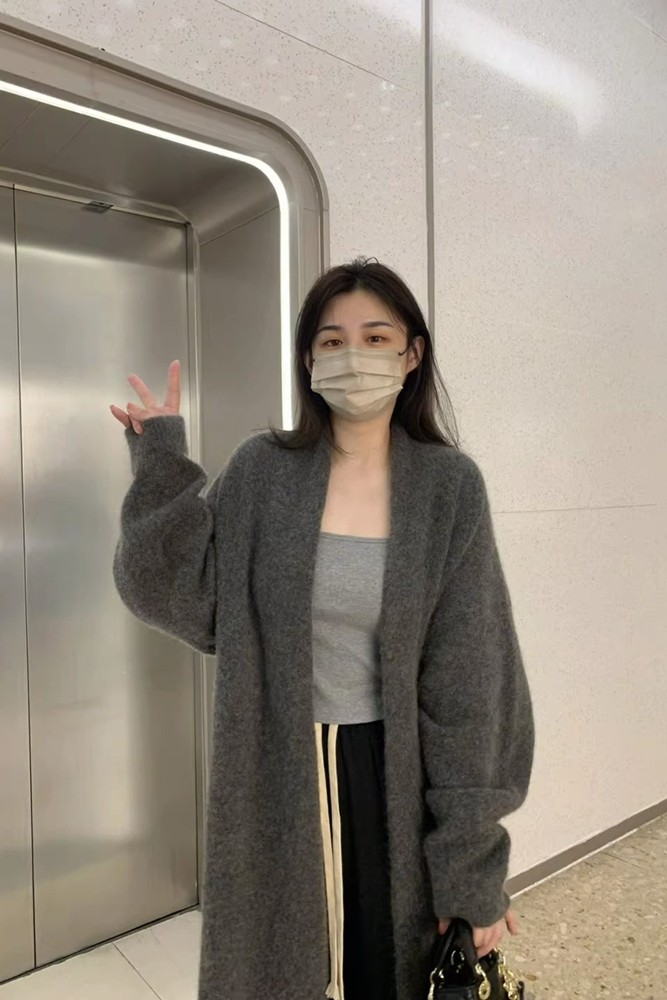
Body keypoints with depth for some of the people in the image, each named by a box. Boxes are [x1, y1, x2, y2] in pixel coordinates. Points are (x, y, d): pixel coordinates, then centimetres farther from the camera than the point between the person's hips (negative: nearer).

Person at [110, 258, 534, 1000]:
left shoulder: (449, 486, -8)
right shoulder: (263, 471, -5)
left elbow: (470, 683, -9)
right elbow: (183, 598, -7)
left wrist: (473, 863, -7)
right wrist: (162, 472, -16)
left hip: (394, 778, 0)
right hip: (277, 774, 1)